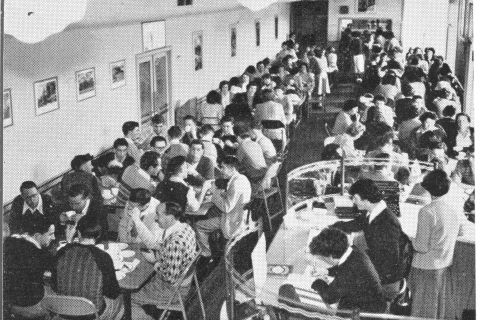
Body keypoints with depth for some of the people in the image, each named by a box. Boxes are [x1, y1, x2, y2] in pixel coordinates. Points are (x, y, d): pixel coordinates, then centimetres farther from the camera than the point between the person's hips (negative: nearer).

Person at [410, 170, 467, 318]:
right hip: (446, 262, 6)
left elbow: (421, 247, -22)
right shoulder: (456, 205, -6)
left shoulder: (427, 212, -26)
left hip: (427, 266, -6)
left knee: (422, 308, 10)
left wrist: (413, 242, -2)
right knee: (438, 301, 24)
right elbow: (460, 231, 11)